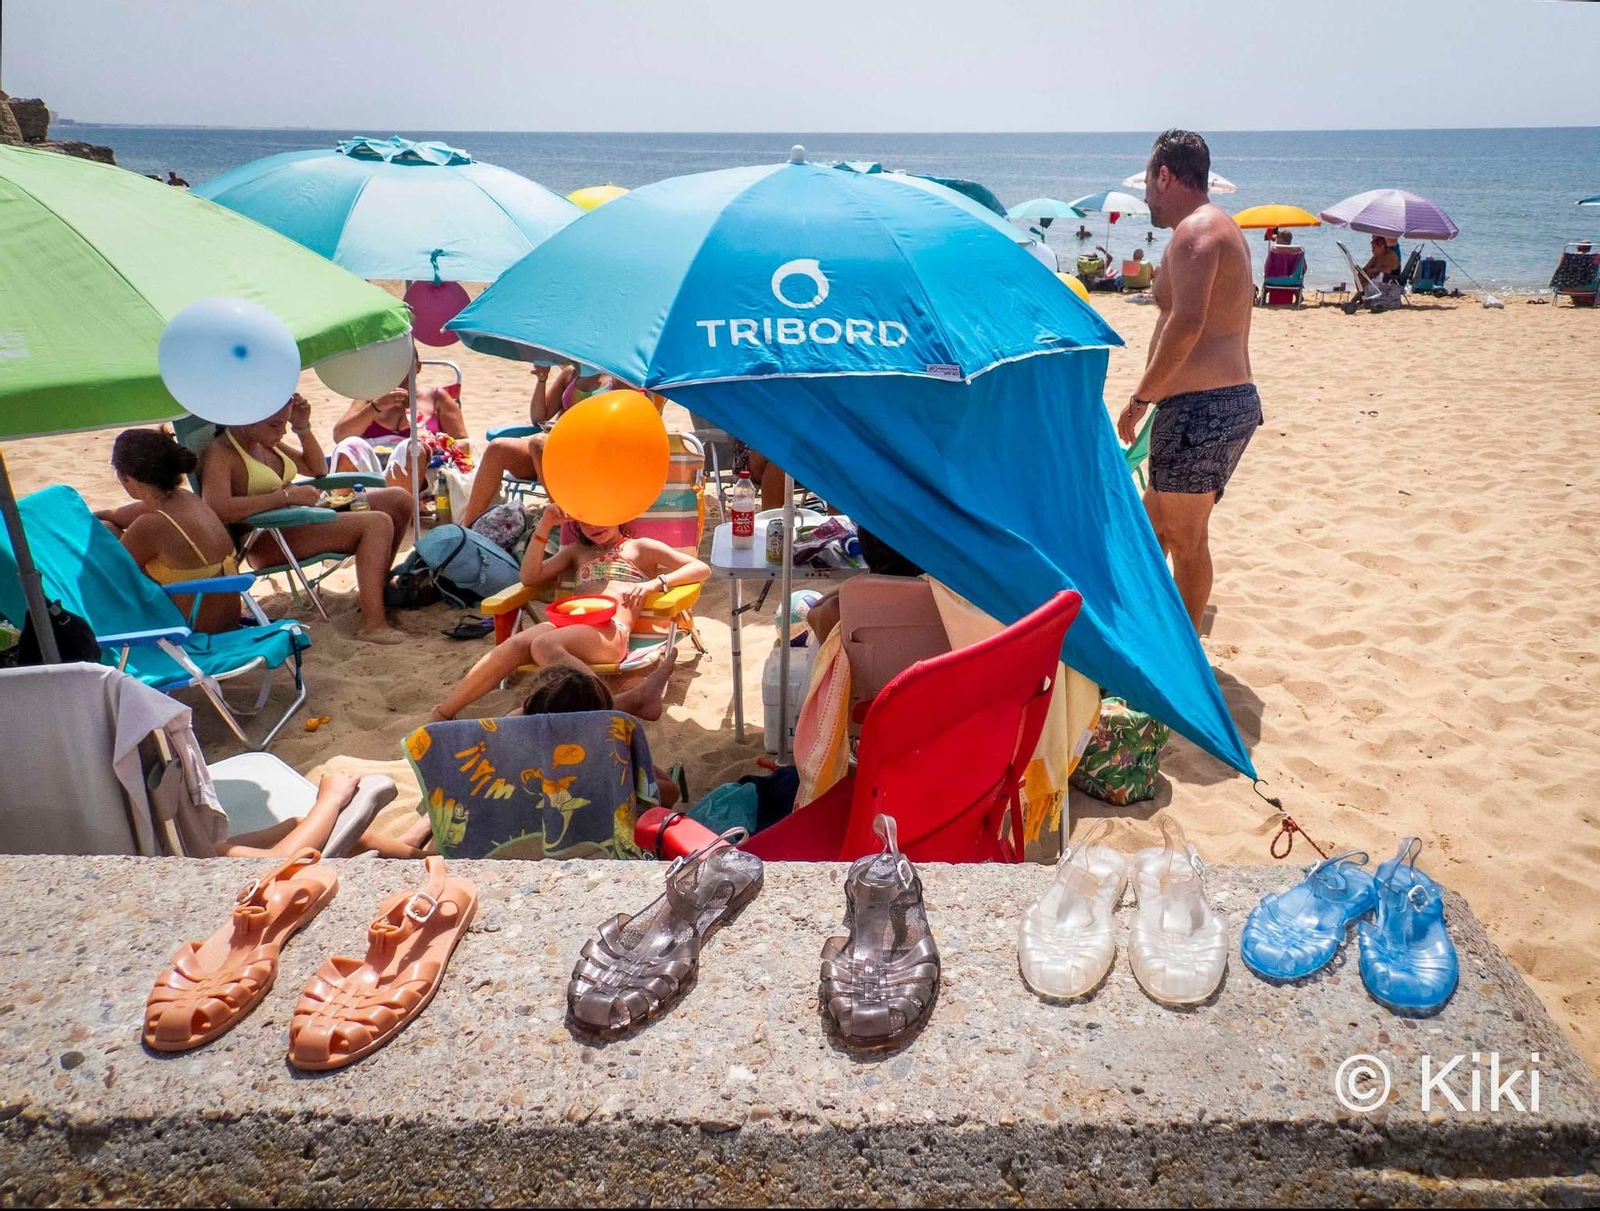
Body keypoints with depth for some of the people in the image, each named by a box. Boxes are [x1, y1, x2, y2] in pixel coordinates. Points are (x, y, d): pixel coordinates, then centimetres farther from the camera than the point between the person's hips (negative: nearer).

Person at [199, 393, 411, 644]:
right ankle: (372, 623, -34)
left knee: (399, 499, 5)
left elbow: (318, 469, 25)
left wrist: (303, 428, 8)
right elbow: (217, 509, -30)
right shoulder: (220, 454, -11)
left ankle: (378, 583, 19)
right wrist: (286, 495, -28)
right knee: (377, 524, -28)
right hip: (267, 541, -10)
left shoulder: (266, 442, 16)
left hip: (303, 518, 10)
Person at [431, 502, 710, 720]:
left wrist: (653, 584, -7)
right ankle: (441, 716, -29)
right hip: (567, 624, 4)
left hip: (610, 632, -4)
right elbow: (530, 577, 22)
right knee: (515, 645, -29)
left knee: (543, 645, -36)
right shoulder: (576, 552, 35)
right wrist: (545, 525, 14)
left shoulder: (641, 547, 22)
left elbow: (702, 569, 10)